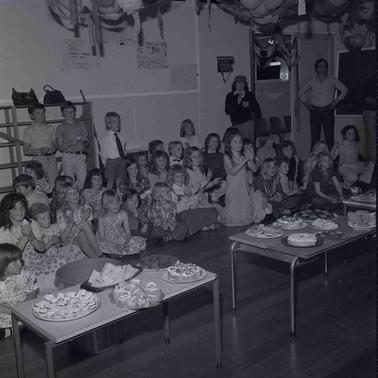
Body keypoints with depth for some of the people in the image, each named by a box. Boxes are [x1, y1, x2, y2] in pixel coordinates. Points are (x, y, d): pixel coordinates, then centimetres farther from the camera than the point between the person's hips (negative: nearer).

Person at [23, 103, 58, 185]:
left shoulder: (50, 128, 14)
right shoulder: (29, 130, 3)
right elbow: (25, 151, 1)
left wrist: (53, 148, -4)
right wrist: (40, 150, -14)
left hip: (51, 158, 3)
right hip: (38, 159, -3)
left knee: (54, 183, -6)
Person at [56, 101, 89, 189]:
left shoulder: (81, 124, 13)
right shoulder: (60, 128, 7)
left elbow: (87, 145, 14)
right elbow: (60, 147, 2)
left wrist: (85, 141, -9)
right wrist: (71, 143, -15)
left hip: (81, 156, 2)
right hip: (68, 156, -2)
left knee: (83, 181, -6)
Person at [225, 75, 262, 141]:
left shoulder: (249, 95, 5)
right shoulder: (229, 96, 8)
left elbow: (256, 108, 8)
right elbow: (227, 111, -3)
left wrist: (249, 105, -13)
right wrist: (237, 103, -14)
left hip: (247, 123, -2)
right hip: (235, 124, 2)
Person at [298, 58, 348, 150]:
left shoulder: (332, 81, 6)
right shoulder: (312, 82, 9)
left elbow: (344, 90, 14)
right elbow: (301, 91, 21)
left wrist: (337, 100, 4)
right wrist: (305, 102, 10)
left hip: (328, 111, -1)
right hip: (315, 111, 1)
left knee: (329, 136, -4)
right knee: (314, 136, -1)